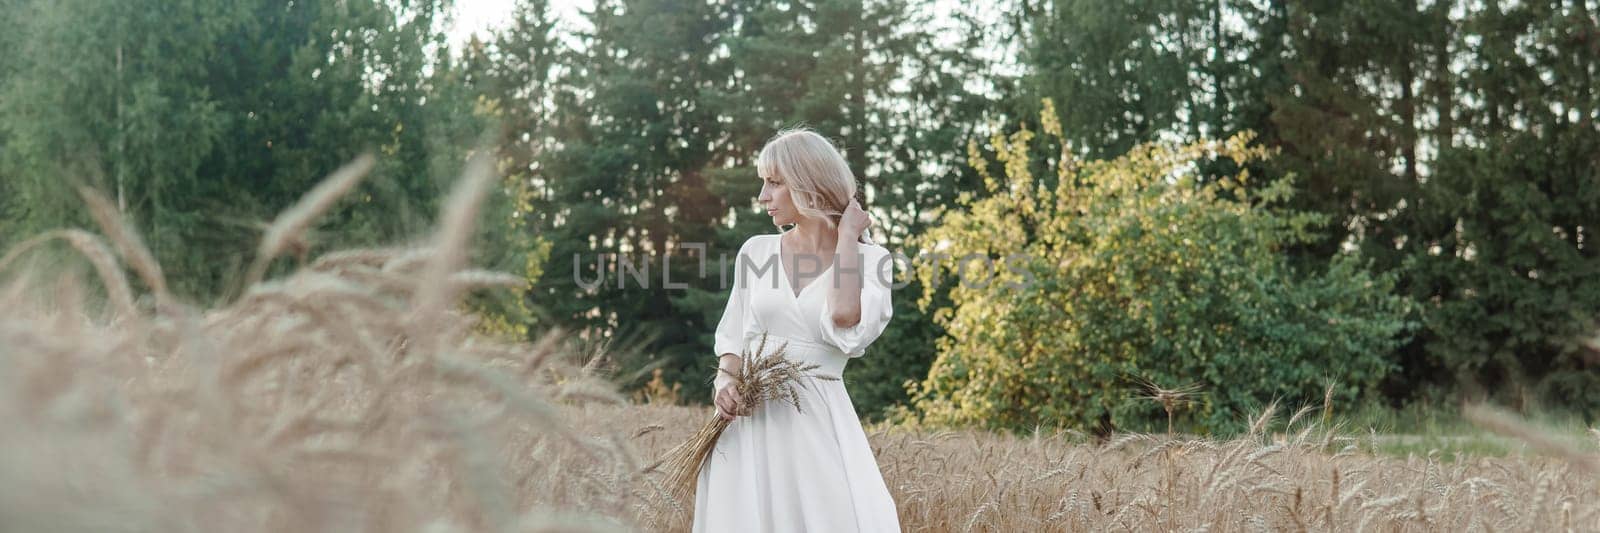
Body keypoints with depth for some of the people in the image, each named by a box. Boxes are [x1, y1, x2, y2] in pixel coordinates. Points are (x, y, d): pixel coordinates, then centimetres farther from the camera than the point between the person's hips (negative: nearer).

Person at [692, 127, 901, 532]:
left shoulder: (869, 259, -1)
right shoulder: (756, 251, 7)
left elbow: (843, 319, -21)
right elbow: (732, 337, 12)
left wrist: (847, 236, -9)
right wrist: (725, 381, -9)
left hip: (817, 423, -2)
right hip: (749, 419, 3)